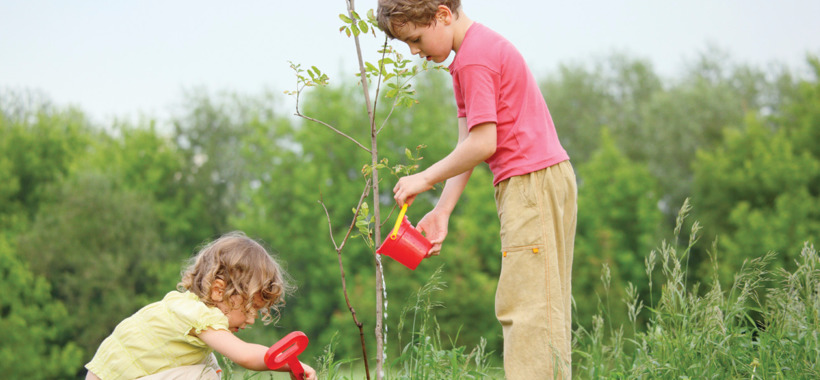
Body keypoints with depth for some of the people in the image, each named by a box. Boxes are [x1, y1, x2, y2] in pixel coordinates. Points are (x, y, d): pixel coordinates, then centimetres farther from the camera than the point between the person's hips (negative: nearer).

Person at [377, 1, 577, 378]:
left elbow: (482, 144, -18)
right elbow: (468, 143, 16)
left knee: (526, 305, -12)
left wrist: (426, 178, -5)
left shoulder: (473, 59, -13)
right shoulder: (485, 47, 18)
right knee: (542, 305, 9)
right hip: (548, 178, 10)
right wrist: (441, 211, 10)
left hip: (531, 181, -10)